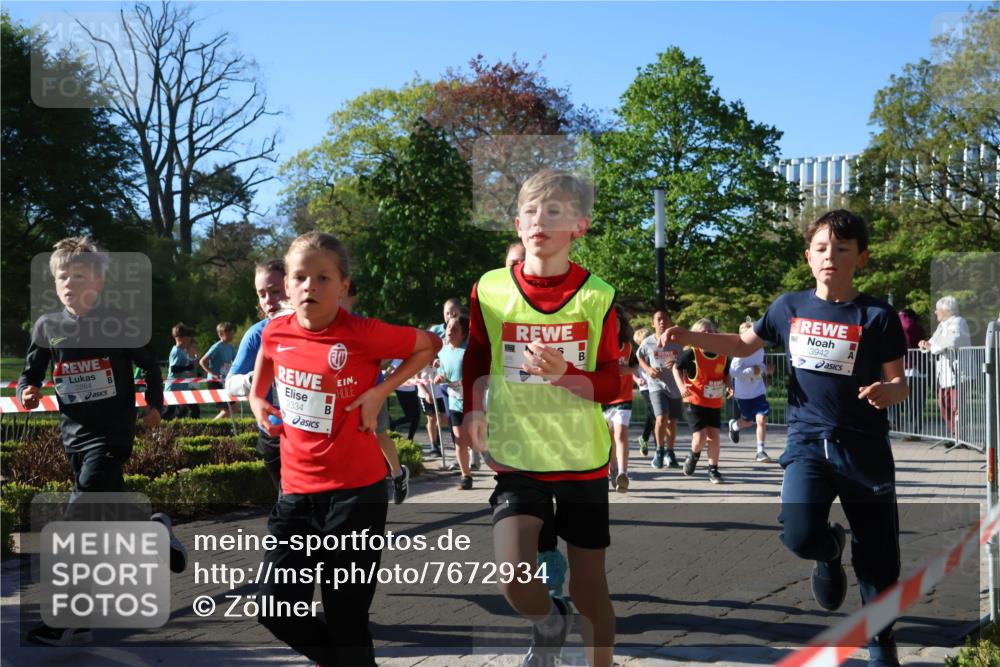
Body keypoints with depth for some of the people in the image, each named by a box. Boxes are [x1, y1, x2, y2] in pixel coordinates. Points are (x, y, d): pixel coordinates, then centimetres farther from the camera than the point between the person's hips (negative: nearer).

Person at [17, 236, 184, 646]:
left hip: (112, 432, -5)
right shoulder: (47, 326, 3)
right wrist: (26, 393, -8)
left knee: (79, 520, -14)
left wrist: (154, 406, 2)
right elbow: (30, 372, 12)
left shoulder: (118, 322, -6)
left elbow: (150, 366, 6)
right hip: (74, 432, 5)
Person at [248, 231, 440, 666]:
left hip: (355, 491, -5)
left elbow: (430, 345, -2)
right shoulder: (276, 333, 0)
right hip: (296, 490, 5)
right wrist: (257, 399, 11)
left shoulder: (363, 334, -15)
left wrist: (381, 391, -11)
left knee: (346, 618, 1)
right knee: (275, 609, 6)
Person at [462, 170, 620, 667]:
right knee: (513, 577, -14)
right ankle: (548, 623, 22)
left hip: (583, 460, 0)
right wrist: (473, 411, 2)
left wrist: (563, 373, -22)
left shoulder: (595, 295, -7)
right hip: (515, 456, 1)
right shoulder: (490, 289, -2)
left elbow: (612, 385, -5)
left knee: (589, 588, 7)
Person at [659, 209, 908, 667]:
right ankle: (831, 549, 17)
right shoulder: (790, 307, 2)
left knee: (877, 558, 6)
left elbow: (899, 383, -4)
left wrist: (887, 392, -28)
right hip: (807, 443, 1)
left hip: (864, 449, -1)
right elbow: (743, 345, 17)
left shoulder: (878, 316, -7)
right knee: (799, 537, -21)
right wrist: (687, 337, 5)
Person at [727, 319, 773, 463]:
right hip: (743, 394, -3)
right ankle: (734, 425, 48)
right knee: (748, 421, 12)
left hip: (758, 392, 3)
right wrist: (752, 371, -30)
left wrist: (763, 369, -3)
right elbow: (733, 372, -25)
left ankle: (761, 451, -3)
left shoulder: (760, 350, -1)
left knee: (761, 419, -12)